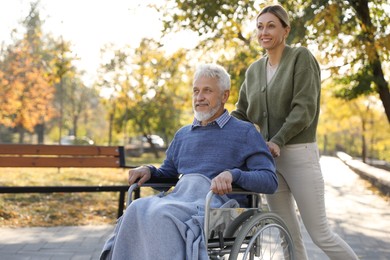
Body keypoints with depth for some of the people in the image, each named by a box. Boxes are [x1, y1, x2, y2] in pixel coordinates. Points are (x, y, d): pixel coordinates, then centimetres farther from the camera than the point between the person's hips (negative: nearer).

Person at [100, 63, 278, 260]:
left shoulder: (245, 132, 9)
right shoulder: (183, 135, 28)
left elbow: (270, 181, -1)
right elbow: (167, 174, 34)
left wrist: (232, 174, -20)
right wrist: (148, 170, 10)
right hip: (178, 197, 5)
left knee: (162, 213, -35)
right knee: (137, 209, -29)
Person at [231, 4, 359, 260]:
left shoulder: (301, 57, -4)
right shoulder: (253, 70, 12)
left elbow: (305, 108, -13)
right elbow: (242, 112, 14)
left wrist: (277, 141, -22)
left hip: (300, 154, -5)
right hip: (269, 157, 6)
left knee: (320, 233, -2)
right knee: (288, 236, 9)